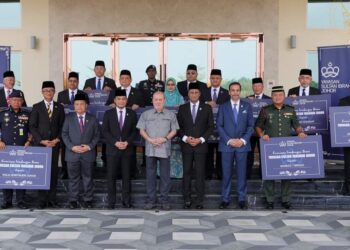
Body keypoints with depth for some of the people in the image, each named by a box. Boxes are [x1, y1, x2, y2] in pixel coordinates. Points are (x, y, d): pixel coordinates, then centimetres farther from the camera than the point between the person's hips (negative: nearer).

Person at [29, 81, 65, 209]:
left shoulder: (59, 107, 10)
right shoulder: (36, 107, 4)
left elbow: (62, 126, 8)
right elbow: (32, 126, 0)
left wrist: (57, 139, -6)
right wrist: (41, 140, -10)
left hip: (54, 144, 2)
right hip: (40, 144, -2)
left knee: (53, 171, 2)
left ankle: (52, 199, 7)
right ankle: (42, 200, 4)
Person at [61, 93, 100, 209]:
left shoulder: (92, 119, 5)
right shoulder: (69, 118, 4)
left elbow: (97, 135, 6)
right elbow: (64, 134, 2)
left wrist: (89, 146, -10)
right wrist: (72, 147, -10)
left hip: (88, 153, 0)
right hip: (72, 153, 0)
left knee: (87, 177, 7)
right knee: (73, 178, 6)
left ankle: (87, 200, 16)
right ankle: (73, 200, 15)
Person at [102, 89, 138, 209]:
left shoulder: (132, 113, 8)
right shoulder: (108, 113, 5)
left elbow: (135, 131, 6)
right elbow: (105, 131, 1)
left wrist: (127, 142, -10)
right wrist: (115, 142, -11)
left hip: (127, 149, 1)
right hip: (112, 149, 0)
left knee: (126, 176, 2)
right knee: (111, 176, 0)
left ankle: (126, 200, 9)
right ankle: (111, 201, 6)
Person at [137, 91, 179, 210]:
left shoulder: (171, 115, 5)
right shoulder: (146, 114, 7)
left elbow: (174, 131, 5)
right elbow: (141, 130, 6)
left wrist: (164, 139, -11)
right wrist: (150, 140, -10)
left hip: (165, 149, -1)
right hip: (150, 149, 1)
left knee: (165, 175, 2)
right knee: (150, 175, 5)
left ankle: (164, 200, 10)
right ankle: (151, 200, 12)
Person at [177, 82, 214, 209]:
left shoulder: (207, 108, 4)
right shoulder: (182, 108, 8)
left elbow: (211, 126, 3)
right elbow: (178, 126, 7)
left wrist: (201, 139, -8)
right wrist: (185, 138, -8)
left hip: (201, 145, -1)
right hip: (186, 145, 1)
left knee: (200, 173, -1)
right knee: (186, 172, 3)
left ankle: (200, 200, 6)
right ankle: (187, 200, 10)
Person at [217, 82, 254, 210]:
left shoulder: (247, 106, 7)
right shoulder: (223, 107, 5)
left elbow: (251, 125, 4)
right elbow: (219, 126, 1)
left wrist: (243, 140, -8)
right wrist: (229, 140, -9)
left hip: (242, 145, 0)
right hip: (226, 145, 0)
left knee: (242, 173, 4)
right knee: (226, 173, 2)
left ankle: (241, 199, 12)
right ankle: (225, 199, 10)